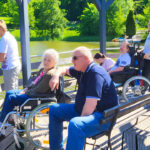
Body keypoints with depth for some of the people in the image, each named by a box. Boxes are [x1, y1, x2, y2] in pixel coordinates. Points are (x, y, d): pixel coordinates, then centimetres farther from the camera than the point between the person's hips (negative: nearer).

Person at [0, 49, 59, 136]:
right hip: (32, 92, 11)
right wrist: (26, 89, 3)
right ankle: (7, 117, 14)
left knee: (11, 99, -11)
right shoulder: (42, 71, 9)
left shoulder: (50, 74, -24)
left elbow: (39, 90, -24)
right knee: (9, 93, 10)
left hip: (37, 98, -11)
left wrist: (26, 92, -13)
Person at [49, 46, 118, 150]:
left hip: (103, 115, -10)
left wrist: (81, 120, -25)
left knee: (75, 124, -40)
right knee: (54, 110, 16)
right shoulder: (82, 70, 8)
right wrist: (56, 76, 5)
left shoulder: (95, 74, -22)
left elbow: (90, 105, -28)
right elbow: (64, 69, 26)